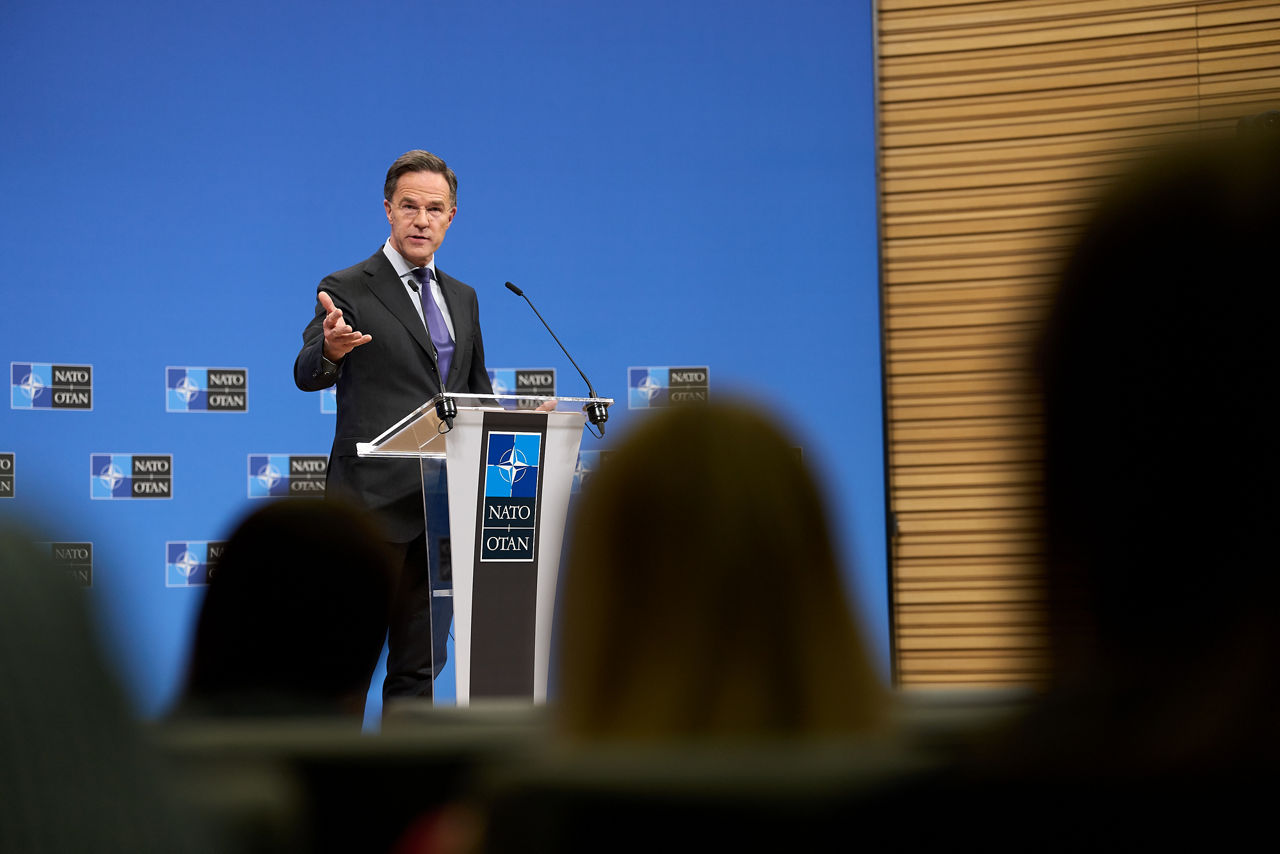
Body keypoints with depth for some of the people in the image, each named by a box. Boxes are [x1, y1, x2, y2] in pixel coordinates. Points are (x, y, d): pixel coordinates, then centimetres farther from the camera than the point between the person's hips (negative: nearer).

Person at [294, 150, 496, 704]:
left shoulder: (461, 298, 17)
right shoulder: (347, 291, -3)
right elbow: (307, 375, -18)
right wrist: (330, 350, -42)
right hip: (374, 498, -6)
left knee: (422, 661, 10)